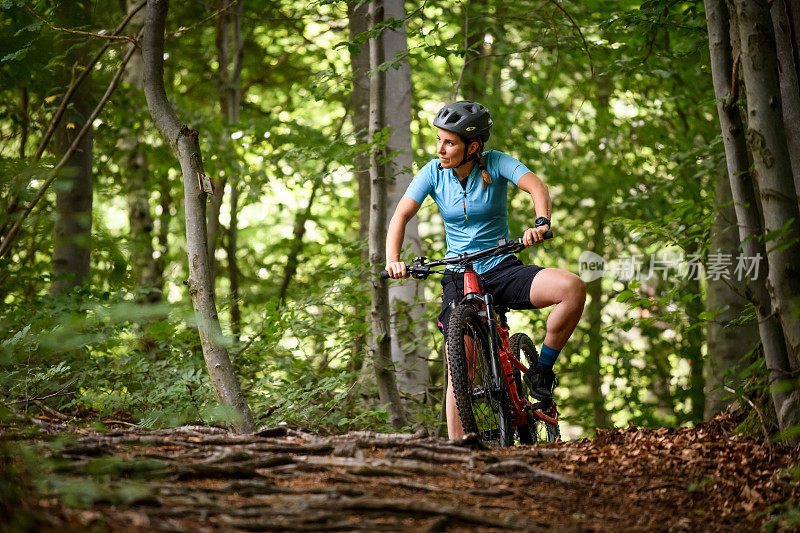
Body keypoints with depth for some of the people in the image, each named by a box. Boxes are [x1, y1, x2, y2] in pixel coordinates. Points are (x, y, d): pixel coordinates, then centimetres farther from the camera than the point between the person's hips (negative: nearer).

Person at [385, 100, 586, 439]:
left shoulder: (496, 163, -7)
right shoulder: (433, 172, -3)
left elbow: (537, 187, -22)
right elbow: (401, 216, -10)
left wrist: (541, 223, -43)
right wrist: (392, 260, -28)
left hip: (502, 269, -1)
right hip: (458, 277, 1)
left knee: (573, 288, -26)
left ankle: (541, 370, -9)